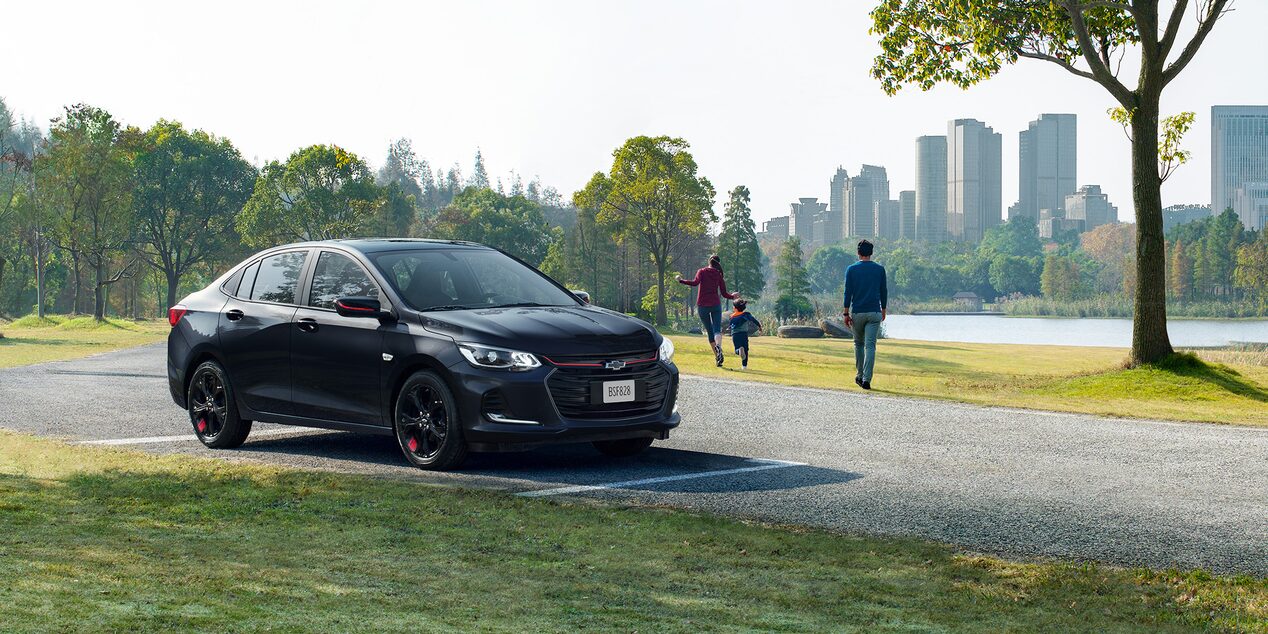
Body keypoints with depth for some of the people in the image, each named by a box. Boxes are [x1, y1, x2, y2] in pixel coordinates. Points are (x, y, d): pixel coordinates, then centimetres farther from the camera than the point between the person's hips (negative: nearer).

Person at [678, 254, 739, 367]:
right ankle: (718, 346, -41)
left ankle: (717, 357, 8)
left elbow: (695, 283, -18)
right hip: (715, 304, 0)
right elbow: (724, 294, 6)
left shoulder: (702, 272, 1)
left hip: (702, 305, 0)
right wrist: (733, 296, 25)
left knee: (709, 332, 9)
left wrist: (681, 281, -8)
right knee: (717, 330, -8)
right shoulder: (719, 275, 7)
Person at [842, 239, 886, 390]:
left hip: (857, 313, 0)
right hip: (874, 312, 0)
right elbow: (883, 292, 7)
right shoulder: (880, 269, 2)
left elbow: (848, 292, -4)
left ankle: (859, 376, 23)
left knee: (858, 343, 18)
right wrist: (883, 310, 19)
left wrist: (846, 313, -2)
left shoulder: (852, 269, -2)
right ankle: (866, 379, -14)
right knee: (870, 346, -4)